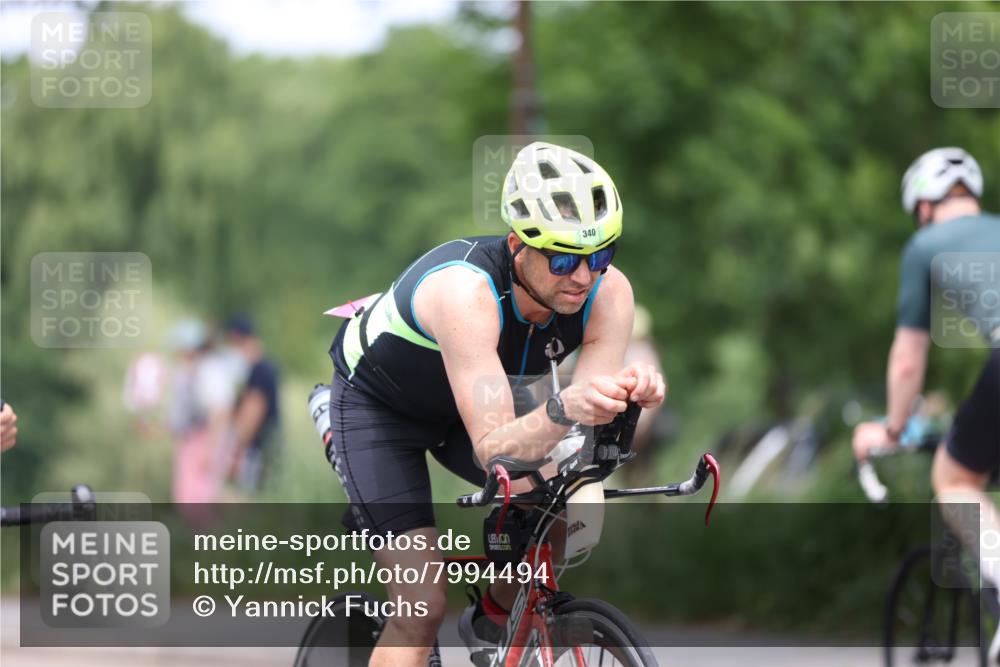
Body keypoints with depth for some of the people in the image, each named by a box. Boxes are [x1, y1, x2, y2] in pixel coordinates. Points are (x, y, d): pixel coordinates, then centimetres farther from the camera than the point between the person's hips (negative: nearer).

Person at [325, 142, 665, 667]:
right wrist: (563, 409, -63)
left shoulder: (608, 294, -24)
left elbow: (592, 424, -29)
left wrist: (628, 393, -50)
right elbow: (493, 451, -45)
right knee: (422, 608, -19)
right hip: (375, 403, -6)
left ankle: (490, 623, 11)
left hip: (462, 407, 6)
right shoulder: (464, 291, -41)